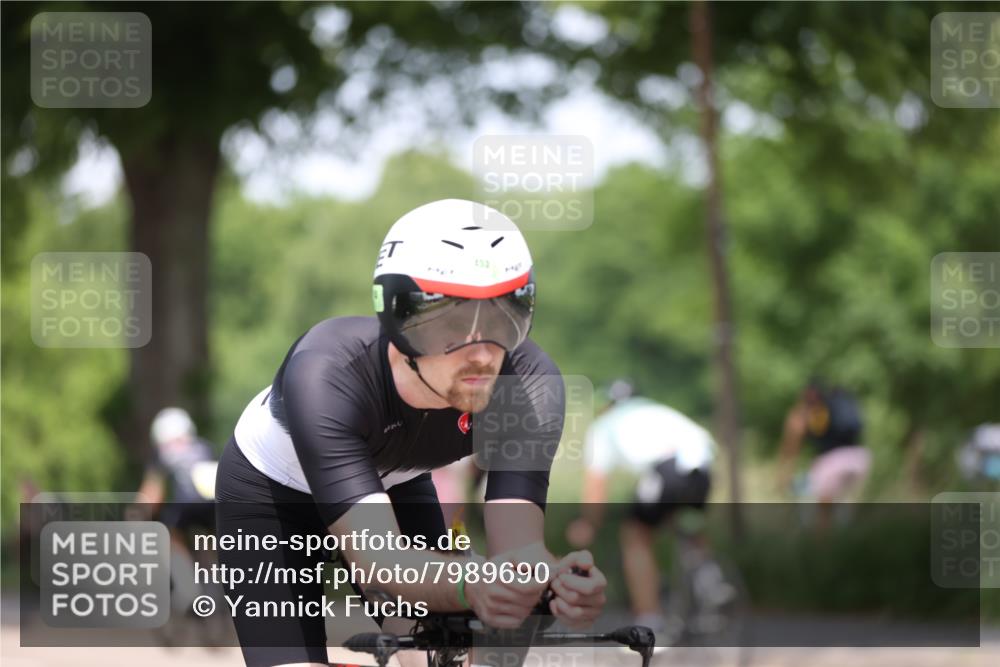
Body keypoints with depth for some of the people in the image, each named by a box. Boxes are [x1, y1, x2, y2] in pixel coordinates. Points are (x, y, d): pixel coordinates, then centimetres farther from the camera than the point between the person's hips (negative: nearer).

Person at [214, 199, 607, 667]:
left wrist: (557, 579, -62)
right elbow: (378, 559, -49)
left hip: (395, 484, 3)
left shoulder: (527, 382, -32)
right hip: (270, 492, -3)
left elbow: (517, 549, -38)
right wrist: (472, 589, -70)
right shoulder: (326, 376, -41)